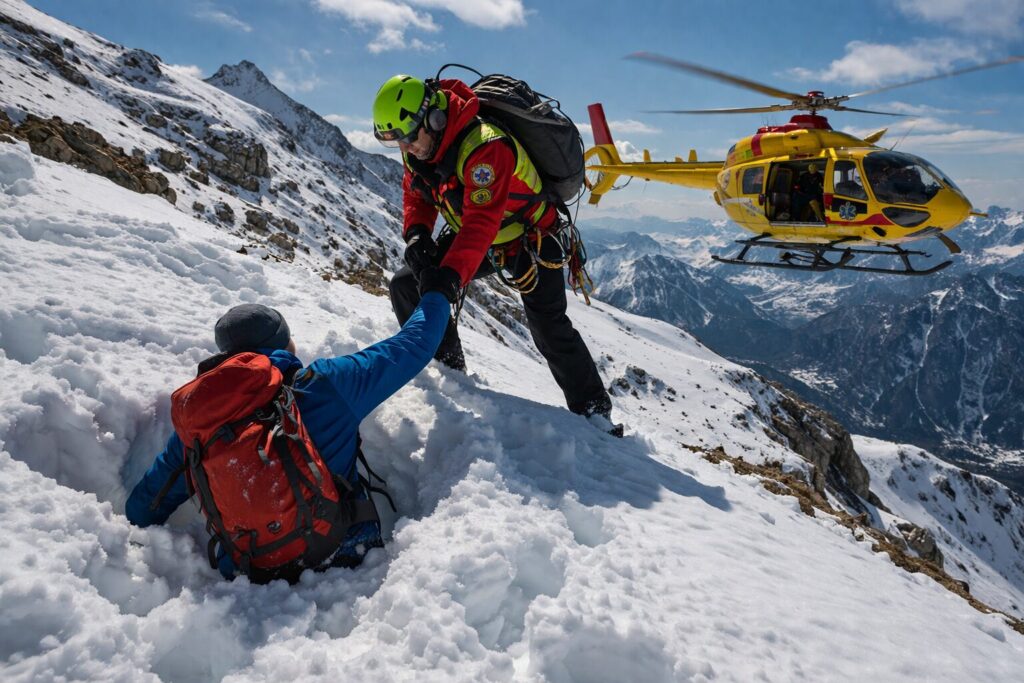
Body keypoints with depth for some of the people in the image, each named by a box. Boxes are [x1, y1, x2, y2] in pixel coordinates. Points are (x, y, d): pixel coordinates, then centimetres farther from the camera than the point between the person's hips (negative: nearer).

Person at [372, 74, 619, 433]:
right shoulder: (418, 144, -10)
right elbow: (415, 194, 1)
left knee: (550, 330, -7)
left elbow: (481, 224, -44)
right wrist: (416, 236, -20)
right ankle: (447, 368, 12)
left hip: (530, 240, -7)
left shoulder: (484, 147, -36)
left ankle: (593, 409, 11)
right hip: (476, 239, 7)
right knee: (406, 285, -4)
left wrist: (451, 275, -56)